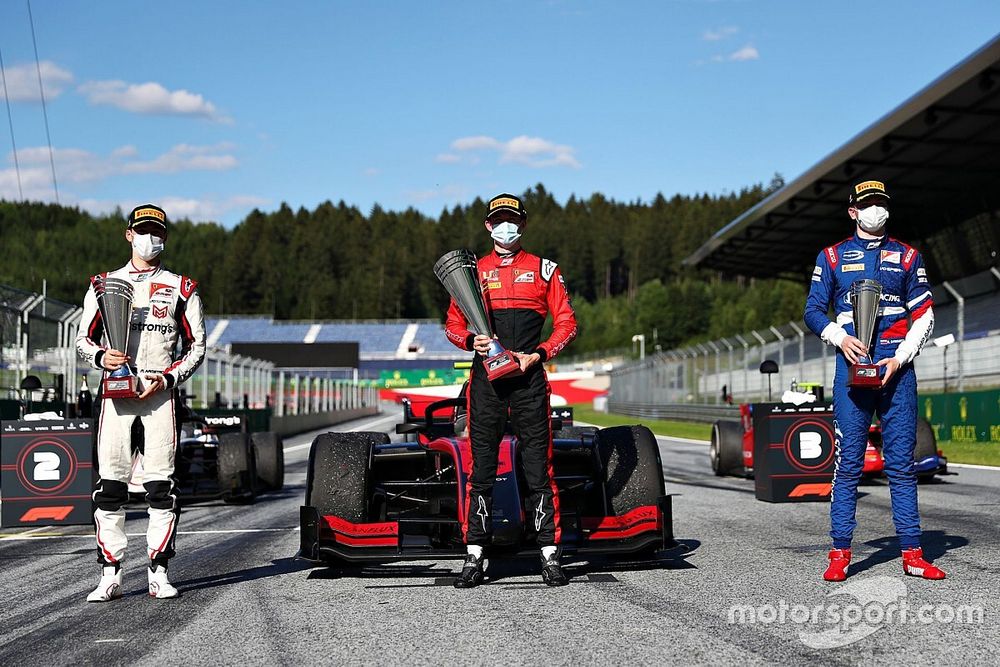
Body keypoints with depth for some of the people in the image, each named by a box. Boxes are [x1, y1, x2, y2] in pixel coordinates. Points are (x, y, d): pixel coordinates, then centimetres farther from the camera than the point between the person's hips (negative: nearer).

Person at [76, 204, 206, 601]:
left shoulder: (181, 289, 11)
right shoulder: (105, 284, 14)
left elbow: (196, 346, 9)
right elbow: (83, 338, 13)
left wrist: (167, 378, -7)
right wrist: (101, 357, -9)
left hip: (161, 390, -1)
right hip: (116, 389, 1)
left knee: (161, 485, -4)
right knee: (110, 483, -4)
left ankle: (158, 573, 2)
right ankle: (110, 575, 0)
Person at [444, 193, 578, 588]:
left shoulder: (543, 269, 10)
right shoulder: (473, 271, 14)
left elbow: (567, 323, 7)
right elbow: (453, 325, 15)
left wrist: (538, 355, -7)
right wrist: (471, 341, -7)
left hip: (528, 379, -1)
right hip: (485, 379, 1)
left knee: (538, 466, -2)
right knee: (480, 469, 1)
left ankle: (550, 554, 2)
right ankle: (475, 555, 6)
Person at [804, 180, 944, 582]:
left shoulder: (907, 256, 14)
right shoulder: (832, 257, 13)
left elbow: (924, 315, 10)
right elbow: (813, 311, 10)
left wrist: (900, 358, -4)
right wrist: (841, 338, -9)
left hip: (897, 369, 1)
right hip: (852, 368, -1)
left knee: (902, 463, 1)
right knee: (848, 462, -4)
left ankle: (912, 553, 3)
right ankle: (840, 553, -1)